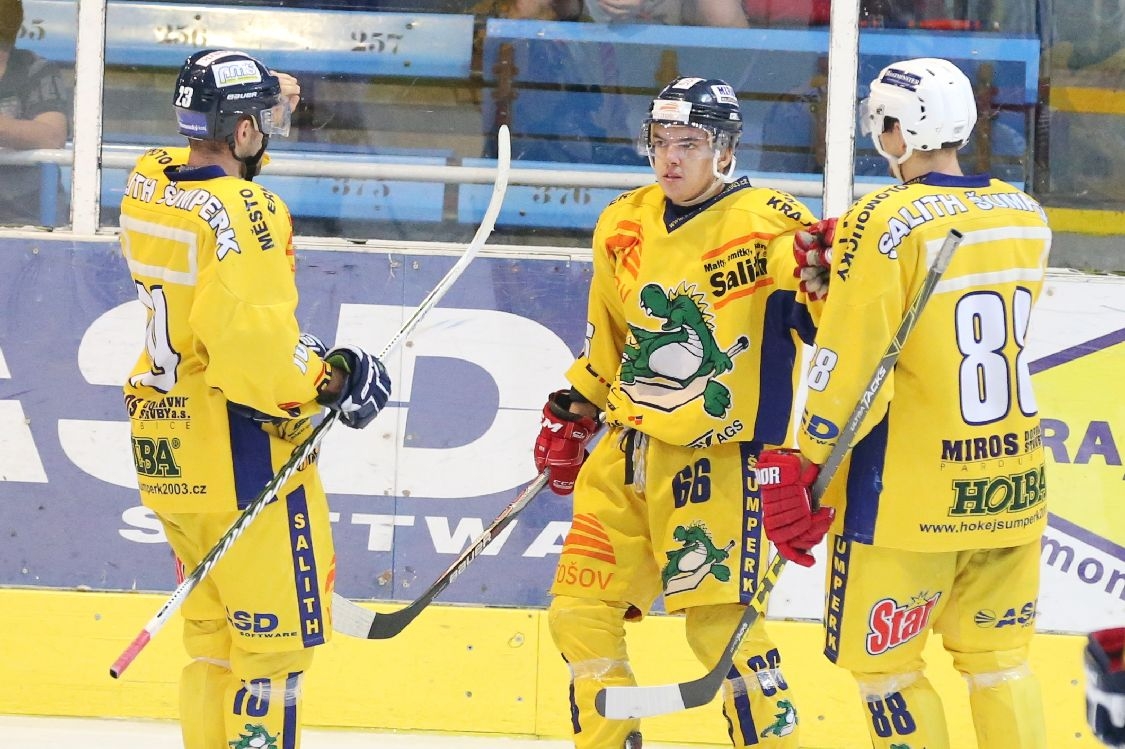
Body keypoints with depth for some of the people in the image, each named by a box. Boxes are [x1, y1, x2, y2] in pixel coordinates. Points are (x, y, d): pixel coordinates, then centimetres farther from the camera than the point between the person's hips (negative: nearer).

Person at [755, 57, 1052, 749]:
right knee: (998, 660, 14)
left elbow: (853, 370, -18)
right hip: (1015, 485, 6)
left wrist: (802, 468, -10)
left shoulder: (883, 223, -15)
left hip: (911, 498, -6)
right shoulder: (1028, 217, 5)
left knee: (884, 666, 5)